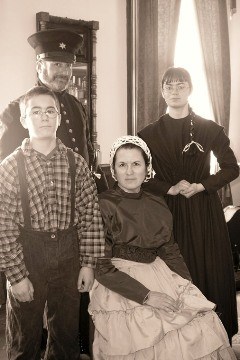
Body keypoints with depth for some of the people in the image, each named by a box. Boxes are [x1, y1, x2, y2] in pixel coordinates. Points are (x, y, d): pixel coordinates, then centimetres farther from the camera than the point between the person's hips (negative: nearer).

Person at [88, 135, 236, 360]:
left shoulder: (157, 204, 8)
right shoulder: (103, 205, -8)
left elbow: (170, 250, 13)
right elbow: (101, 265, -11)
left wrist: (188, 285, -4)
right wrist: (146, 295, -17)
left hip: (159, 275, 5)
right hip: (119, 285, -5)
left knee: (204, 331, -11)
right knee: (155, 338, -21)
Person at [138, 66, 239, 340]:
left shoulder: (209, 129, 2)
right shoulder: (150, 134, 3)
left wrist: (200, 186, -9)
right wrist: (170, 189, -11)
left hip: (205, 211, 0)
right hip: (169, 212, 0)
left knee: (210, 273, 3)